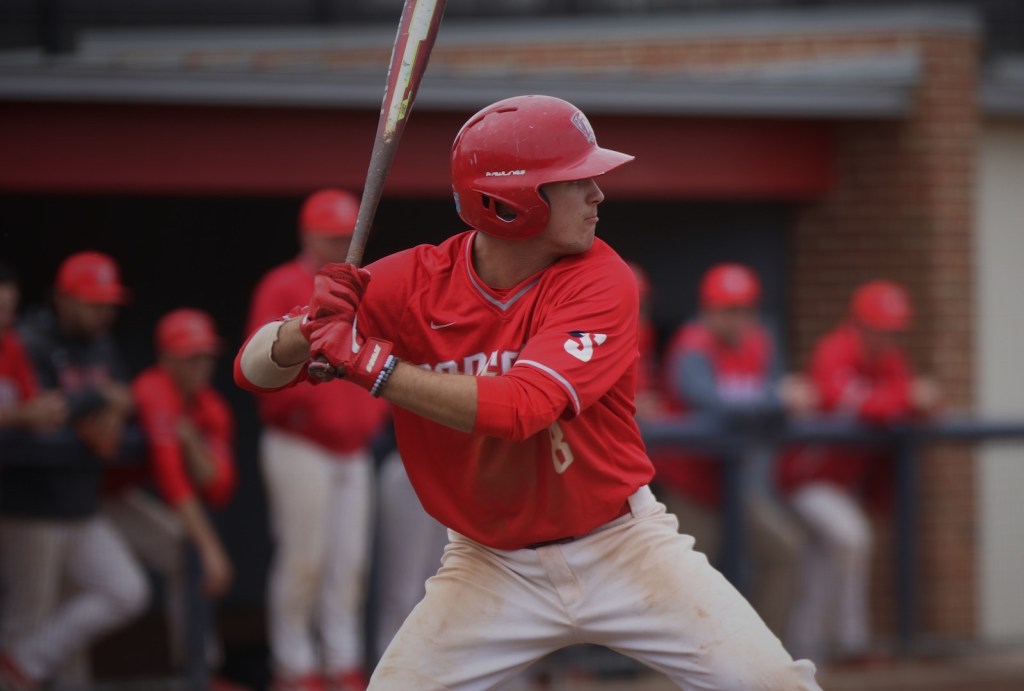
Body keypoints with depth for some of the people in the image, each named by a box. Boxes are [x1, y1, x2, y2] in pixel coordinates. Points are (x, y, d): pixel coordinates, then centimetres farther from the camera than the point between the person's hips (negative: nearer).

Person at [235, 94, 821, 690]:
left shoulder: (601, 281, -17)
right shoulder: (411, 284, -11)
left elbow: (515, 409, -31)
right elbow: (256, 370, -8)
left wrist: (366, 361, -31)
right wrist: (312, 326, -30)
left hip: (621, 546, -1)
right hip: (492, 567, 1)